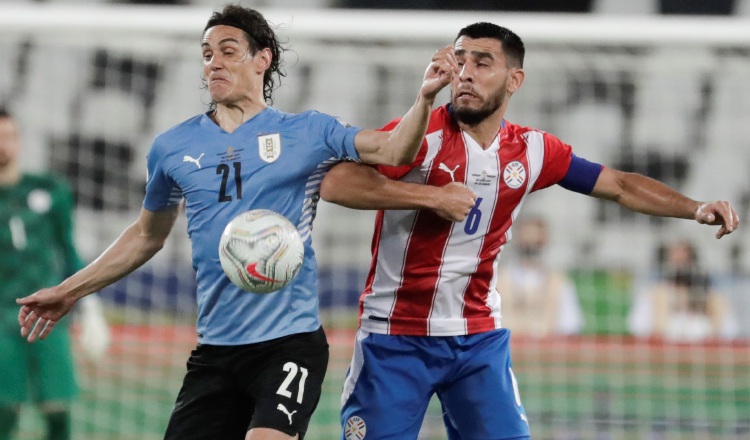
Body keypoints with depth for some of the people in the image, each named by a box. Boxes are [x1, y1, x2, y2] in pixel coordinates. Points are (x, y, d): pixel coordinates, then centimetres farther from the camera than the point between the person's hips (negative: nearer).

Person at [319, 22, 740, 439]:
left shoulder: (532, 150, 1)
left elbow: (619, 185, 10)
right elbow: (336, 183, -25)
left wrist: (697, 208, -1)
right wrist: (430, 195, -28)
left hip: (480, 338, 4)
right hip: (395, 338, -3)